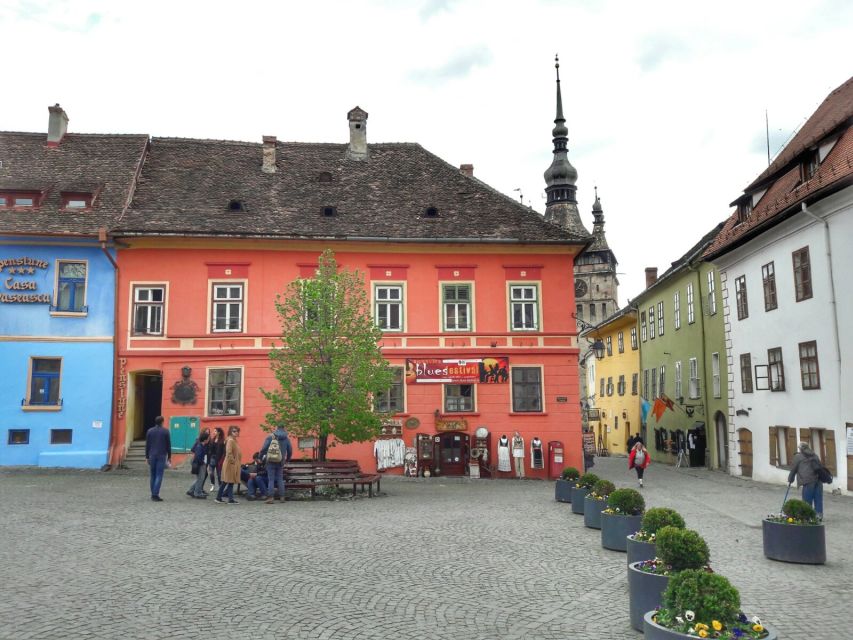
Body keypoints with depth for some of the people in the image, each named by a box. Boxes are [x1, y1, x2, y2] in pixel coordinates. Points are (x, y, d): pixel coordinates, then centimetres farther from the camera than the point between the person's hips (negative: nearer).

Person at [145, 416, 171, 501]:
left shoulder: (150, 431, 5)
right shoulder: (165, 431, -3)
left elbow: (147, 445, 6)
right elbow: (168, 445, 0)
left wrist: (147, 457, 12)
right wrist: (169, 457, 7)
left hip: (152, 456, 3)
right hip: (162, 456, -3)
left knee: (153, 475, 12)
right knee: (159, 475, -4)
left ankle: (153, 494, 15)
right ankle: (155, 494, -12)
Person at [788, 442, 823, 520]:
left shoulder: (798, 457, 7)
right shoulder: (814, 455, 22)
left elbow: (793, 470, 10)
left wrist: (790, 480, 21)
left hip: (809, 481, -5)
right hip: (818, 478, 5)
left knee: (807, 500, 1)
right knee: (818, 498, 10)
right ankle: (819, 515, 12)